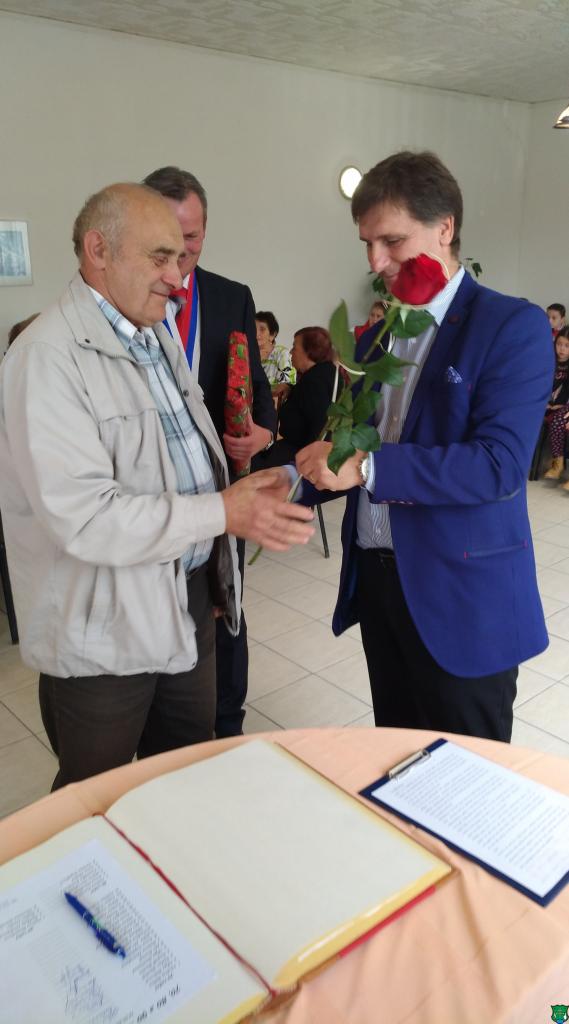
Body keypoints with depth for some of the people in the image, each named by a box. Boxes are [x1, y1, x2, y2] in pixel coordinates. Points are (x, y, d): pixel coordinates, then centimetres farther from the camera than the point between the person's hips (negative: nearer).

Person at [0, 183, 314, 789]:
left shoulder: (157, 340, 11)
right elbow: (83, 517, -27)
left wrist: (245, 489, 4)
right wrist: (222, 511, -26)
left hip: (189, 600, 8)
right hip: (104, 632, -8)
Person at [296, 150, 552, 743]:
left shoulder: (512, 326, -10)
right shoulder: (373, 337, 11)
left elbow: (500, 463, -21)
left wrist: (368, 467, -27)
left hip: (462, 594, -6)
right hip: (376, 580, 6)